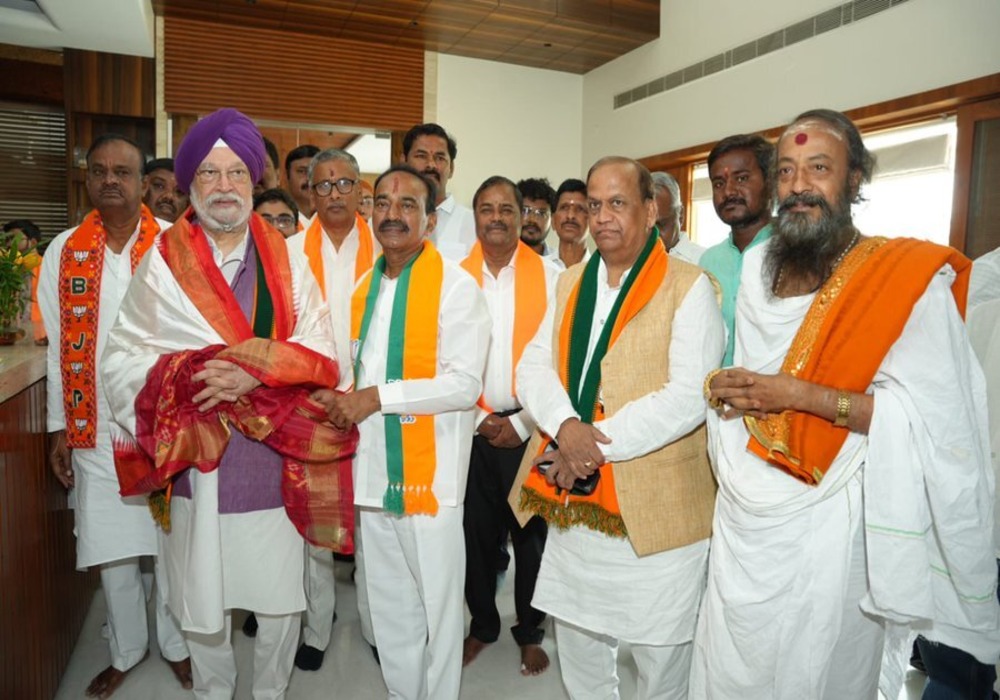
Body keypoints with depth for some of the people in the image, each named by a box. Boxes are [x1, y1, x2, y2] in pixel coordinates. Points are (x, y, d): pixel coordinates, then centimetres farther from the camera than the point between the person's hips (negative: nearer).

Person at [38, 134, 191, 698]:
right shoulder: (64, 251, 4)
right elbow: (58, 346, 6)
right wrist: (59, 427, 5)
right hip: (95, 425, 3)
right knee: (109, 545, 13)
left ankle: (176, 642, 32)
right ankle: (126, 649, 35)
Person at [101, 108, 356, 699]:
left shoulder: (285, 261, 4)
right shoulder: (161, 263, 3)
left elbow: (320, 356, -3)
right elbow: (122, 359, 2)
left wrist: (255, 372, -19)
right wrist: (190, 372, -14)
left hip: (275, 459, 0)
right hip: (194, 461, 0)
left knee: (280, 601, 10)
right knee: (203, 603, 14)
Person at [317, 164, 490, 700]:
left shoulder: (456, 285, -9)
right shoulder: (365, 286, 12)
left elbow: (465, 384, -17)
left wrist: (377, 397, -17)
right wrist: (342, 398, 4)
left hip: (428, 470, -6)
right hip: (372, 468, 7)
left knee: (437, 608, 7)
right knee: (389, 608, 18)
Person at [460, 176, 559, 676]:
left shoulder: (549, 277, -3)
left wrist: (523, 423, -8)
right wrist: (479, 419, -4)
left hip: (530, 429, -1)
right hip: (472, 429, 2)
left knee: (531, 534, 9)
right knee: (475, 533, 12)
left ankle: (530, 632, 31)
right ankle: (482, 625, 34)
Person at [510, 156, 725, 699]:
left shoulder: (689, 287, -7)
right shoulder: (570, 283, 11)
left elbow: (689, 395, -17)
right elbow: (532, 366, 3)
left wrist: (597, 444, -18)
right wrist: (565, 426, -17)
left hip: (655, 509, -5)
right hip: (571, 503, 5)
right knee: (577, 651, 21)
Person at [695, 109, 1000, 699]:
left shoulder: (911, 277, -11)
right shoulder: (755, 269, 6)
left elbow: (930, 418, -16)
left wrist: (800, 395, -22)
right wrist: (720, 385, -7)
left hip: (825, 524, -5)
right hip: (742, 515, 5)